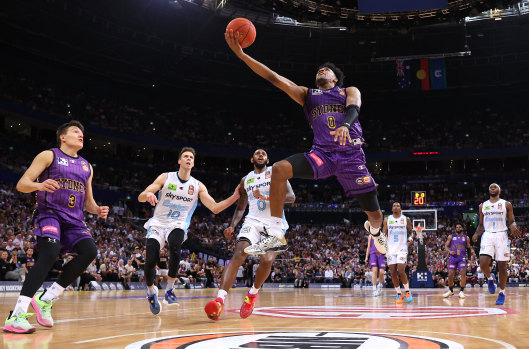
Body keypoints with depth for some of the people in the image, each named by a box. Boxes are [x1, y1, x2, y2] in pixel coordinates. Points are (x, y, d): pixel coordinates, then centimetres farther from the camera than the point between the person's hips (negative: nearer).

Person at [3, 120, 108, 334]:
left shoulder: (87, 167, 21)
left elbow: (88, 201, 26)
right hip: (49, 214, -6)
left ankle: (46, 299, -9)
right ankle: (17, 315, -32)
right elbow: (21, 184, -4)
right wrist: (39, 185, -25)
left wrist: (97, 210, 4)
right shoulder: (49, 156, 4)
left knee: (90, 251, -20)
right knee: (50, 252, -30)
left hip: (74, 220, 6)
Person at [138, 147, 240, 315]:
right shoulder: (165, 178, -1)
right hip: (158, 223, 0)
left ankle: (169, 290, -21)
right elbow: (140, 197, -7)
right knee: (151, 259, -19)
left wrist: (235, 197, -14)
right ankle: (151, 292, 13)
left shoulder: (198, 186, 3)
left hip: (177, 225, 0)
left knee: (174, 245, -35)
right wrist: (147, 195, -32)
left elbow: (215, 208, -2)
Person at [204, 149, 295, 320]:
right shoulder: (246, 180, 18)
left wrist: (267, 197, -18)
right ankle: (219, 299, -34)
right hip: (253, 221, 2)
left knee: (267, 260, -24)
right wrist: (232, 226, 8)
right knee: (238, 255, -23)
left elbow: (291, 197, -4)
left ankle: (253, 293, 5)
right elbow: (241, 207, 24)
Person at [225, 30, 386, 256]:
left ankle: (374, 229, 44)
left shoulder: (349, 91, 13)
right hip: (322, 153, 1)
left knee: (375, 215, 2)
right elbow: (274, 78, 6)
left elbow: (354, 108, -11)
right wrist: (241, 54, -4)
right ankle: (276, 236, -22)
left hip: (351, 156, -1)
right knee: (279, 169, -26)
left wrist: (345, 124, -36)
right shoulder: (307, 94, 16)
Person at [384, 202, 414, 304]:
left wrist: (411, 237, -11)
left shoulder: (406, 219, 4)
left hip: (402, 248, -2)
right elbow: (384, 234, 10)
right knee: (393, 273, 0)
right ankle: (399, 294, 12)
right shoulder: (387, 220, 7)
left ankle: (407, 292, 4)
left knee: (401, 271, -15)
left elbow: (410, 232, 11)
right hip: (391, 249, 2)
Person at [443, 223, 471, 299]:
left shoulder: (466, 238, 8)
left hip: (462, 258, -1)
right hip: (453, 258, 1)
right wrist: (449, 251, -12)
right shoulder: (451, 237, 8)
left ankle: (461, 291, -9)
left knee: (463, 273, -18)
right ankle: (450, 291, 17)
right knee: (450, 275, -4)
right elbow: (446, 246, 6)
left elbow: (469, 248, 13)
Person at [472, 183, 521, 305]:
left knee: (502, 267, 1)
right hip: (487, 236, 1)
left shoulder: (506, 204, 7)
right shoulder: (483, 206, 14)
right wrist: (476, 234, -1)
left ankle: (502, 292, 17)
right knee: (483, 263, -18)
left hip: (501, 235, -1)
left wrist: (513, 227, -18)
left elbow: (511, 222, 6)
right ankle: (490, 279, 14)